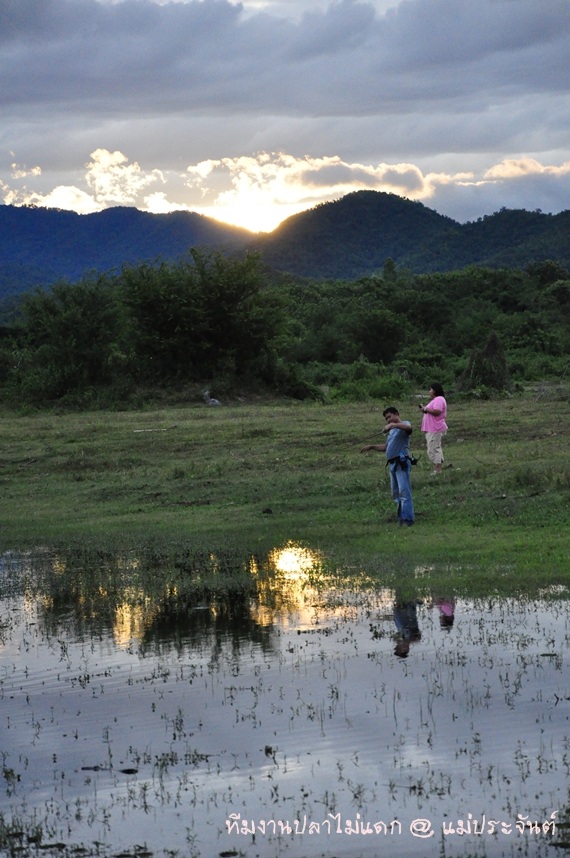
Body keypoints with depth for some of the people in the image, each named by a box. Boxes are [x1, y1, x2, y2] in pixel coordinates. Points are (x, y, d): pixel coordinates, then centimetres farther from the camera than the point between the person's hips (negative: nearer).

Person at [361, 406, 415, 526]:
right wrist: (371, 447, 21)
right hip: (392, 464, 10)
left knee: (404, 491, -14)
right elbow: (385, 447, 31)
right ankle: (402, 516, 20)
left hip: (402, 463, -10)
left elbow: (408, 427, -27)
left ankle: (407, 519, -16)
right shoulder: (392, 431, 26)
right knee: (396, 493, 12)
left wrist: (393, 425, -38)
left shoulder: (404, 424, -2)